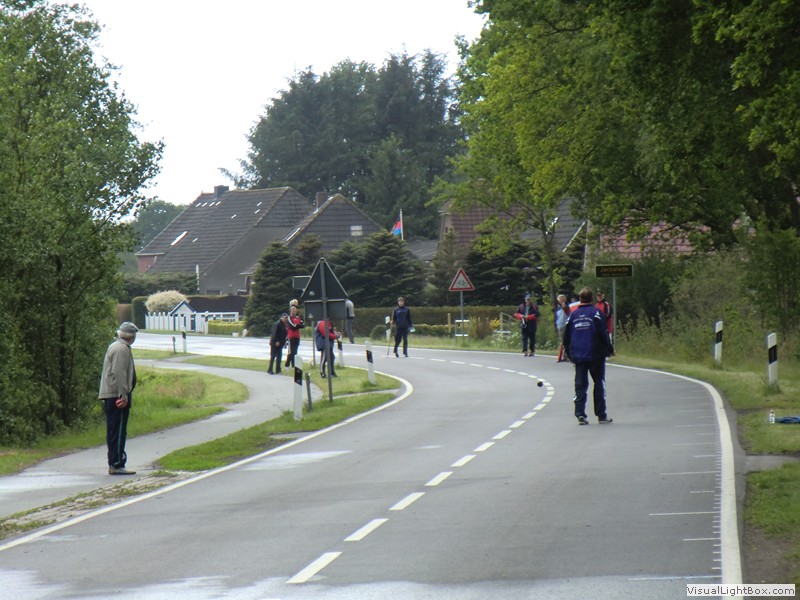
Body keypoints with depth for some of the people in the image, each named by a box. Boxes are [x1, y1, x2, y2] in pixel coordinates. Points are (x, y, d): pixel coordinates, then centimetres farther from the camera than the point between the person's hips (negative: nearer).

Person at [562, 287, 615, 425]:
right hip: (595, 355, -3)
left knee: (580, 386, 4)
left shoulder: (573, 314, 8)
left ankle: (580, 415, -7)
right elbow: (602, 333, -11)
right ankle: (601, 415, 7)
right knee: (599, 384, 7)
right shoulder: (596, 312, -4)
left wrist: (569, 353, 19)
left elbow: (566, 337, 9)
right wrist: (609, 348, 0)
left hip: (578, 356, 3)